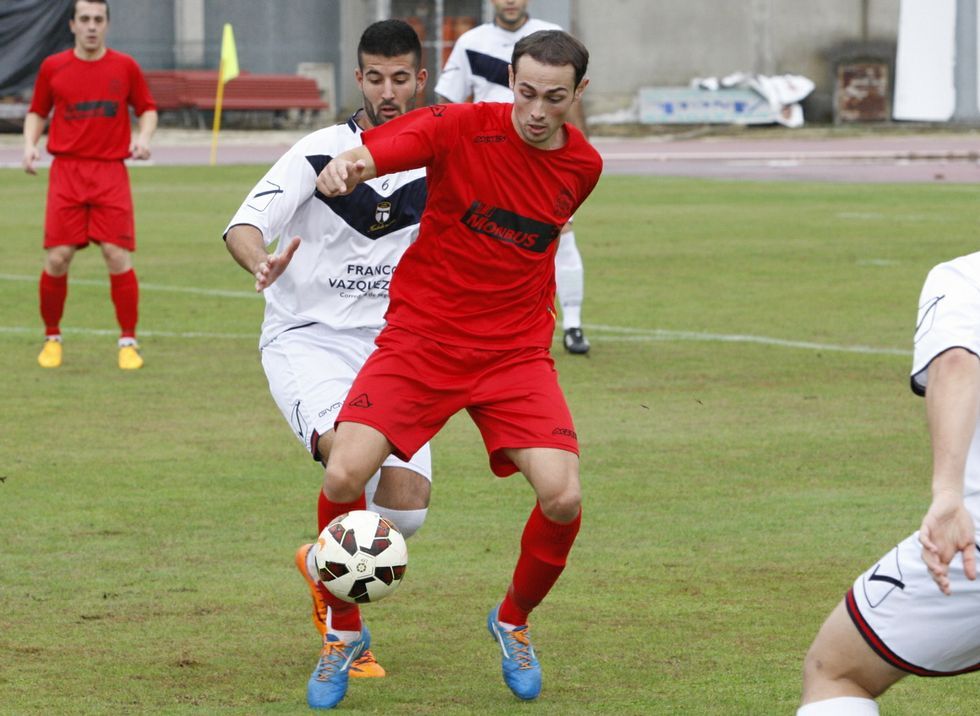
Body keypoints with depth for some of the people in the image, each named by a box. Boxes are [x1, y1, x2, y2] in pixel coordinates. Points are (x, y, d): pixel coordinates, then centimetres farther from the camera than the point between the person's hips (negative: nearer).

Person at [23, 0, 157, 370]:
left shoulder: (125, 67, 5)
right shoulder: (53, 68, 6)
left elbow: (147, 108, 14)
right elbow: (37, 112, 16)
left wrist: (143, 137, -5)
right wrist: (30, 143, -1)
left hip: (111, 172, 0)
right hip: (66, 171, 1)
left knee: (118, 256, -9)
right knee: (57, 259, -5)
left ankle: (128, 343, 1)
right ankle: (52, 338, 14)